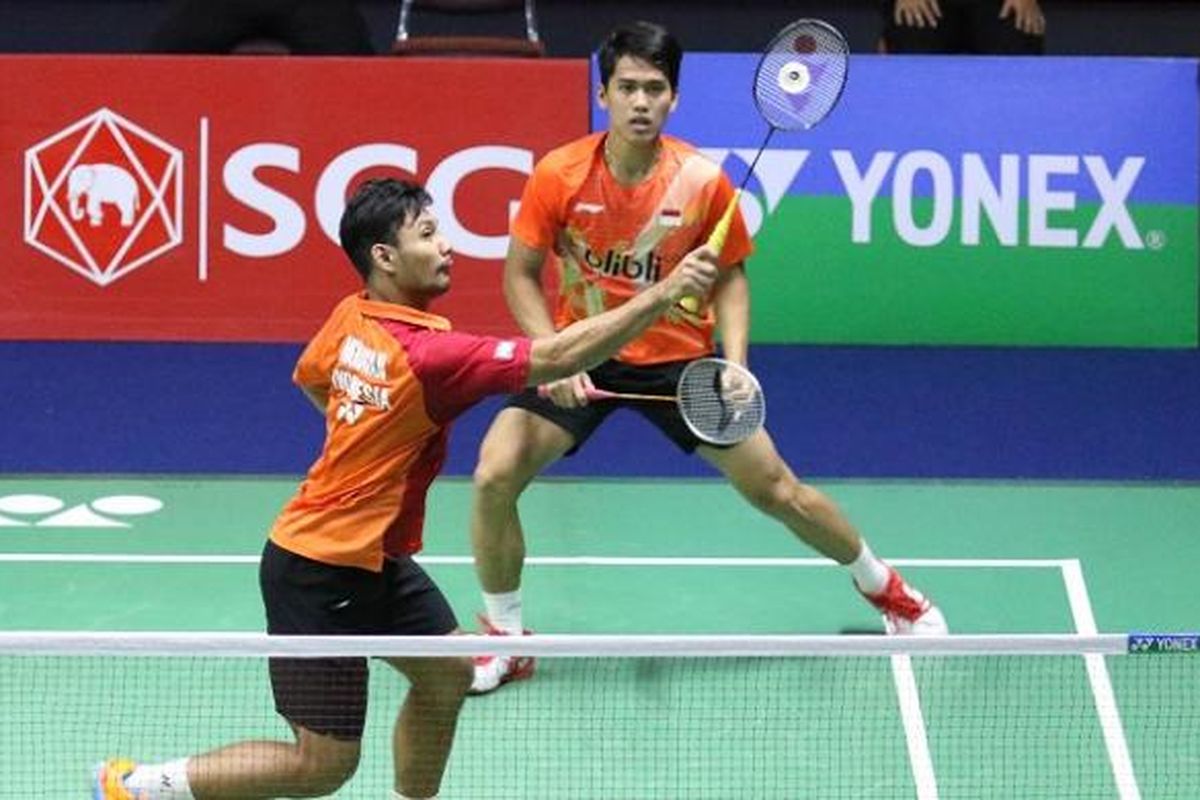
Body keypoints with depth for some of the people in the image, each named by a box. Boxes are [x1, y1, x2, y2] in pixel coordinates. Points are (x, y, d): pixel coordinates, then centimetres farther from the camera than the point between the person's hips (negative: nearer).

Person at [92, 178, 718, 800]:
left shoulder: (350, 317, -1)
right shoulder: (428, 354, -27)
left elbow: (309, 378, 21)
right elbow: (557, 357, -33)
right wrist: (663, 293, -34)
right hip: (320, 571, -10)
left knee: (446, 673, 17)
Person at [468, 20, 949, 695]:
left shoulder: (703, 181, -15)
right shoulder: (559, 175, -17)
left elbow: (730, 274, -1)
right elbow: (521, 274, -7)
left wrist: (734, 364, -15)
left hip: (678, 360, 0)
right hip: (580, 358, 0)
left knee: (775, 488, 4)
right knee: (495, 476, -18)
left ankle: (889, 592, 30)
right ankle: (505, 639, 3)